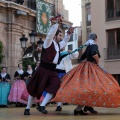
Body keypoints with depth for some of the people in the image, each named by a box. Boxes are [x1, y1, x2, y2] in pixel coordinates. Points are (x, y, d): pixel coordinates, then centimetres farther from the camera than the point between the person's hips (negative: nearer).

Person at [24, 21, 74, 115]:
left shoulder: (58, 45, 16)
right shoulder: (48, 42, -5)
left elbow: (65, 41, 35)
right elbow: (51, 33, -21)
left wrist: (69, 34, 23)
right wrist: (57, 24, -15)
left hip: (52, 71, 7)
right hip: (43, 69, -7)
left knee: (55, 86, -15)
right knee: (35, 89, 3)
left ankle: (42, 106, -11)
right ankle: (28, 108, 17)